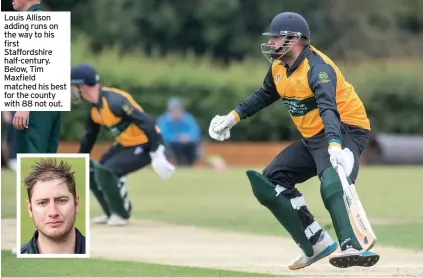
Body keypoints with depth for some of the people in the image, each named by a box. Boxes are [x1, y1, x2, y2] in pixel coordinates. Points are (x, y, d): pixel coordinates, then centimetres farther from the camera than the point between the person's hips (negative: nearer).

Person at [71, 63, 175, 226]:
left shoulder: (113, 101, -28)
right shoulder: (94, 108, 3)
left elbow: (145, 121, -32)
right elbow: (89, 137, 19)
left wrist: (157, 153, -35)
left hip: (144, 145, -10)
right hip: (124, 144, 10)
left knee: (106, 172, -21)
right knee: (92, 171, 9)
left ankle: (121, 214, 0)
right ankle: (111, 213, 24)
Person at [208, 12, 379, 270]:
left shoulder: (317, 68, -25)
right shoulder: (278, 67, 3)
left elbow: (328, 109, -41)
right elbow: (265, 95, 25)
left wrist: (334, 145, -57)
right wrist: (234, 117, 18)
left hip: (345, 130, -10)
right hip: (313, 138, 10)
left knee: (332, 184, -36)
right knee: (271, 181, 7)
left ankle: (355, 247, -53)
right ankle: (317, 243, 3)